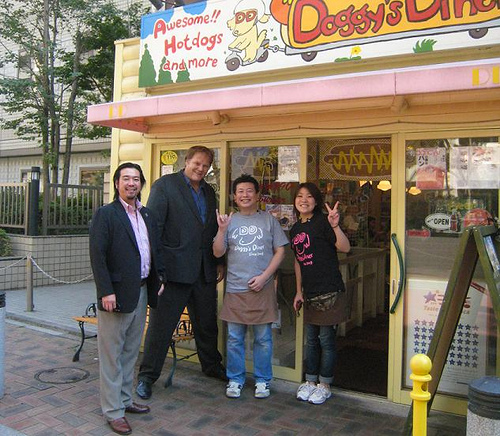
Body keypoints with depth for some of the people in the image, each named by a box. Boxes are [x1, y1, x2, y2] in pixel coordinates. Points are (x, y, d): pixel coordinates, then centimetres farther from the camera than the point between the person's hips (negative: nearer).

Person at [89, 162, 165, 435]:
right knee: (112, 354, 3)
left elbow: (155, 249, 18)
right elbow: (97, 255, -14)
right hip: (117, 293, -7)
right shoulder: (106, 214, -8)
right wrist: (106, 291, -19)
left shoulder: (147, 215, 13)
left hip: (142, 291, 7)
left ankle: (124, 399, 32)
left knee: (130, 351, 18)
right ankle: (113, 411, 14)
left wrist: (159, 278, 7)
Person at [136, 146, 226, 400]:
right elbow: (153, 226, -11)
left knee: (207, 322, 19)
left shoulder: (209, 192, 14)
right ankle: (147, 376, 18)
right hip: (174, 269, -6)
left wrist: (220, 262, 14)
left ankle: (211, 366, 38)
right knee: (161, 324, 3)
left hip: (205, 270, 6)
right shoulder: (164, 185, -5)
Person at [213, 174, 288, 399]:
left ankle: (262, 380, 22)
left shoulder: (269, 220, 3)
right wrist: (222, 230, -12)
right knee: (234, 338, 8)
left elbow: (280, 251, 1)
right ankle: (235, 379, 23)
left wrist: (264, 276, -8)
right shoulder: (229, 220, 7)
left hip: (263, 288, -1)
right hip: (235, 289, 2)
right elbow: (218, 253, 3)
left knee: (263, 338, 7)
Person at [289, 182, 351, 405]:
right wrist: (298, 292, 16)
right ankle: (310, 381, 29)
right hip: (310, 294, 7)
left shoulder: (322, 222, -10)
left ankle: (324, 385, 17)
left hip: (330, 292, -7)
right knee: (311, 340, 15)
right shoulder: (295, 229, 12)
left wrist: (335, 226, -36)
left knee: (326, 339, 3)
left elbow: (345, 248, -19)